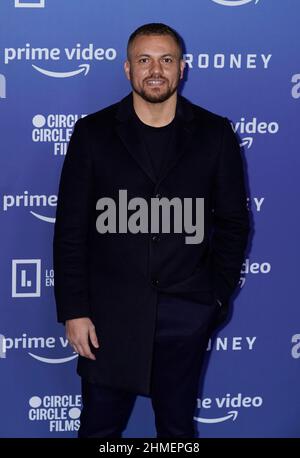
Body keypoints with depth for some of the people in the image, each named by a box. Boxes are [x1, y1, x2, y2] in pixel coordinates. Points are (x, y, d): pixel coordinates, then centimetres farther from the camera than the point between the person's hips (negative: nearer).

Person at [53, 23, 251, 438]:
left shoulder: (214, 134, 3)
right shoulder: (93, 133, 1)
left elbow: (233, 223, 7)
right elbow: (71, 229, 0)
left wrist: (218, 297, 1)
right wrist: (73, 310, -5)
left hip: (185, 311, 0)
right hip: (110, 310, 0)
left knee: (178, 425, 13)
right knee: (100, 426, 10)